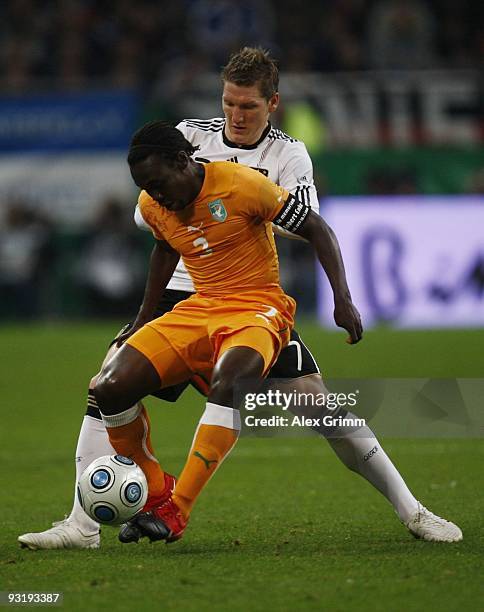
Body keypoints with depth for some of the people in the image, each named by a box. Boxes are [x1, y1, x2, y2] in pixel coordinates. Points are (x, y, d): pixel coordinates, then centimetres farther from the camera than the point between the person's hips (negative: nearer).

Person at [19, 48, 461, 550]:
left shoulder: (288, 154, -2)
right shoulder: (191, 135, 2)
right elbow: (145, 214, 0)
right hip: (182, 292, 2)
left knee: (314, 397, -12)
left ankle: (409, 510, 0)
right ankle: (83, 525, -8)